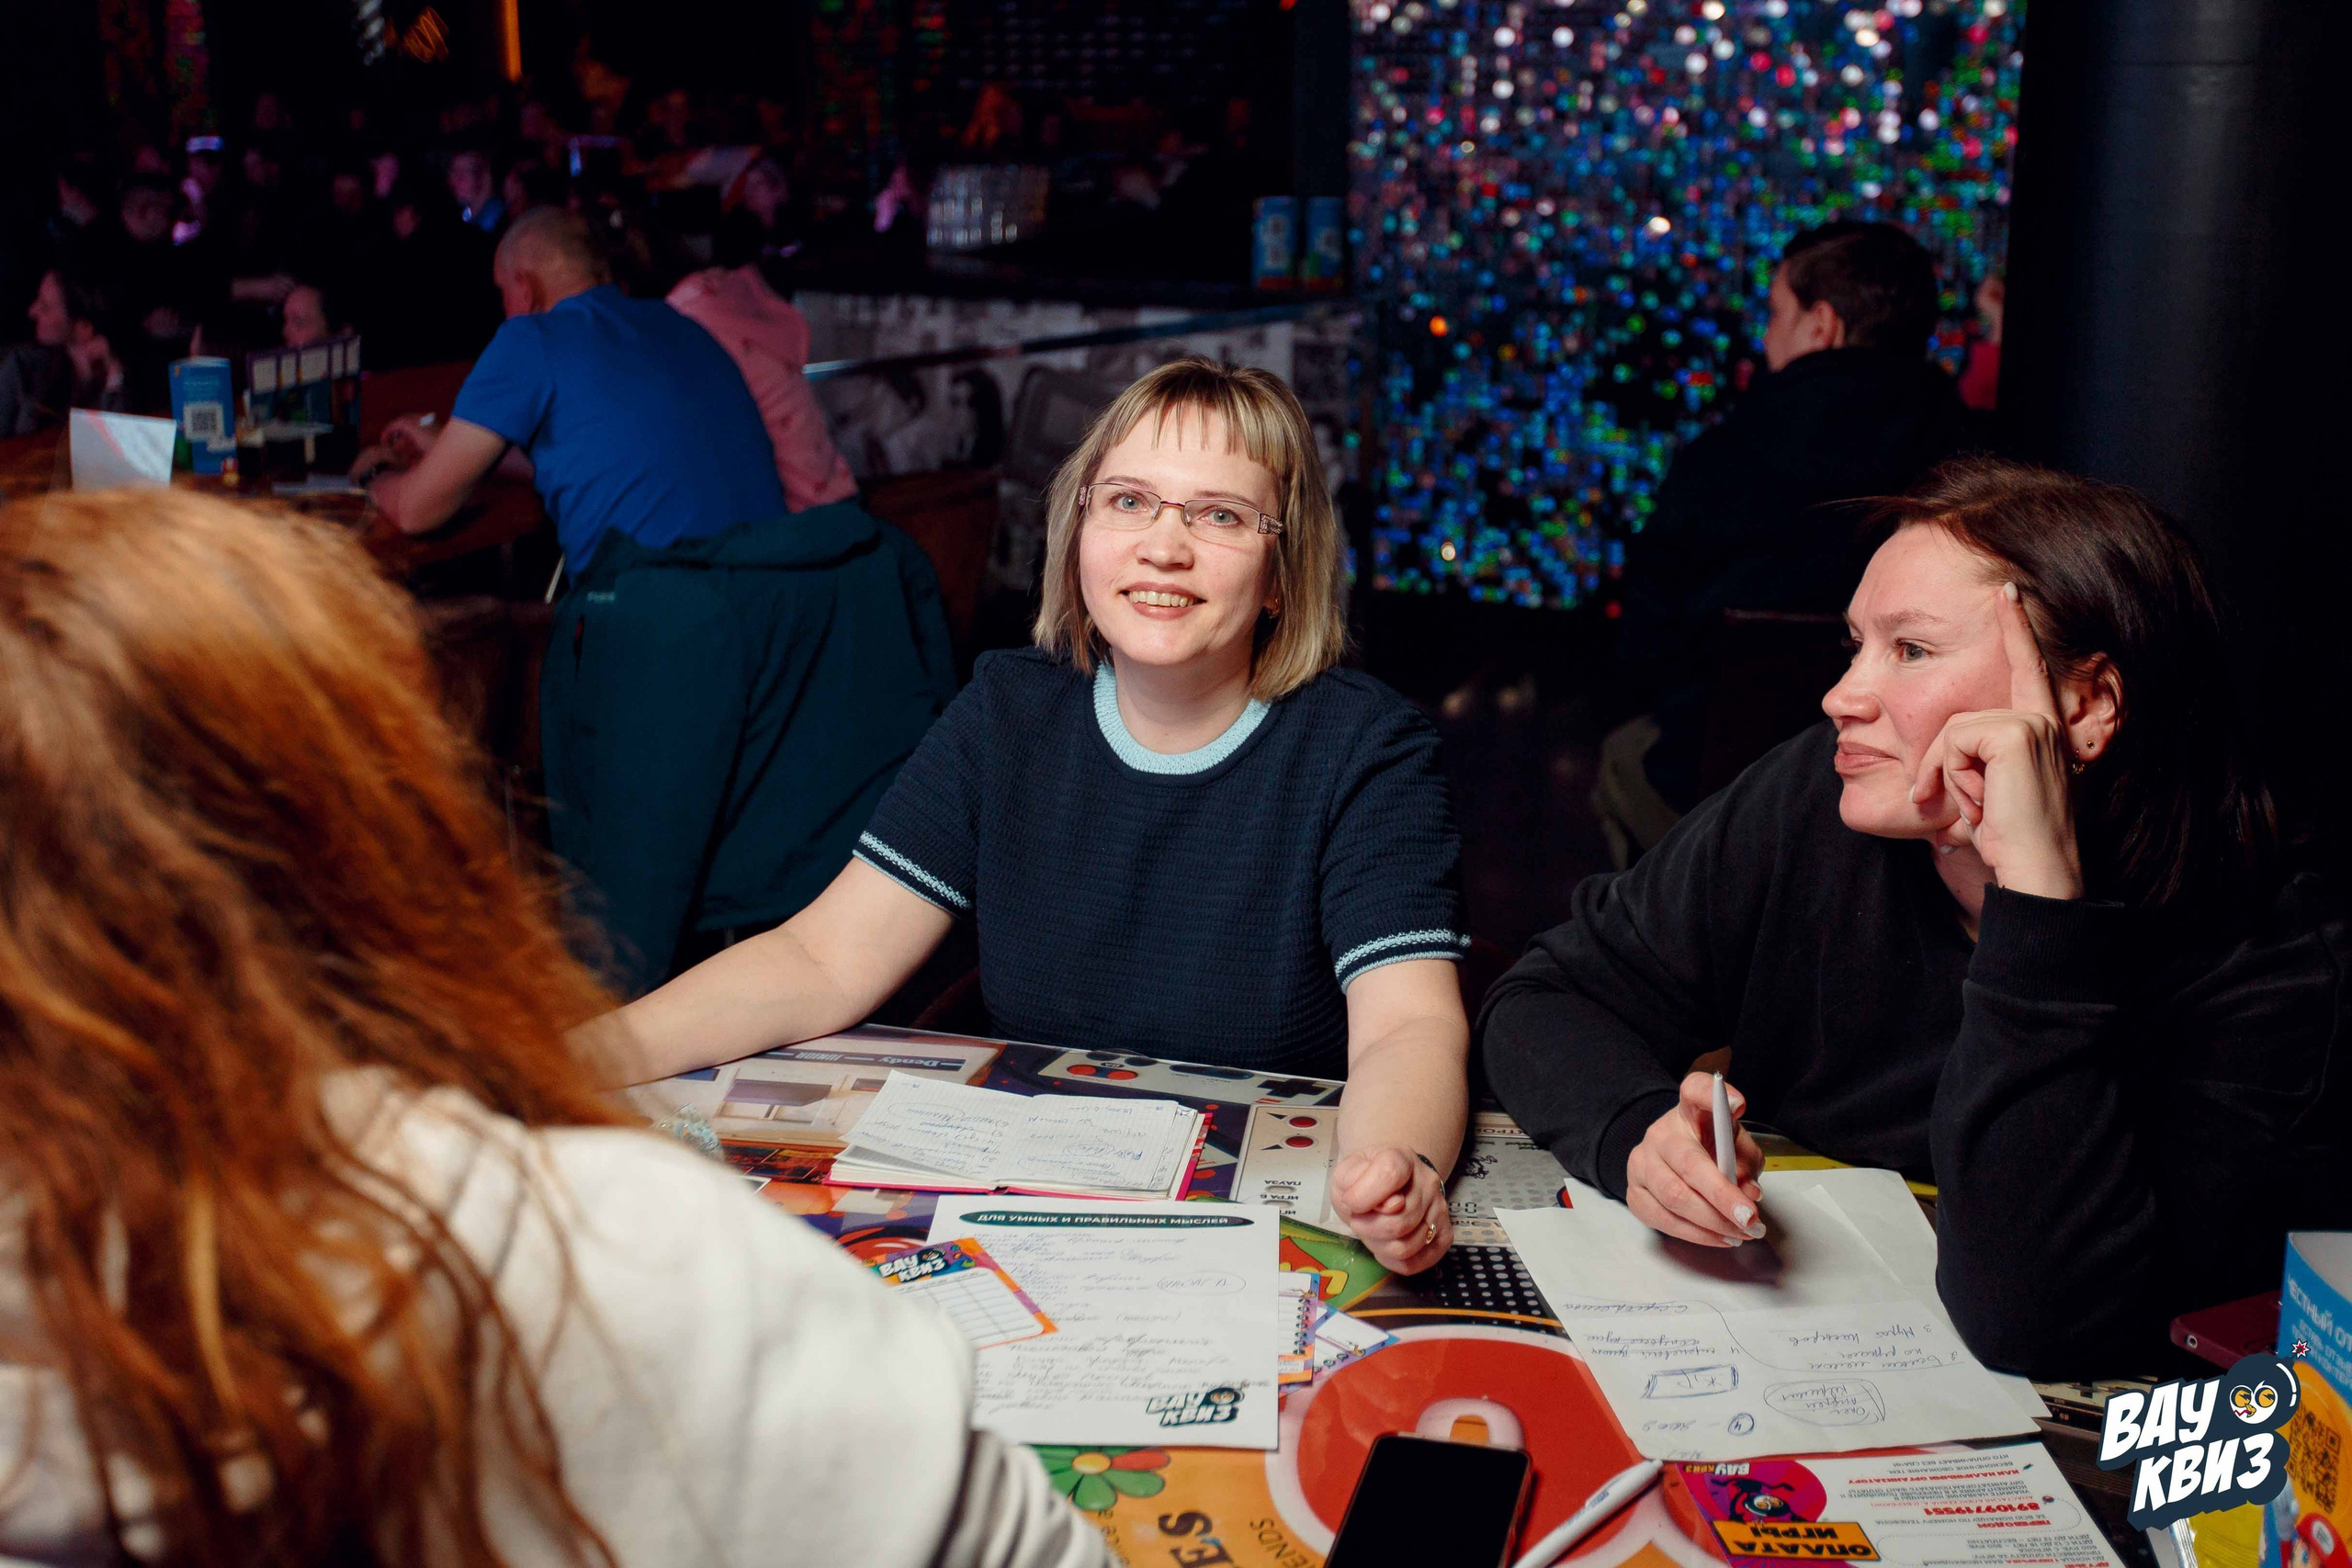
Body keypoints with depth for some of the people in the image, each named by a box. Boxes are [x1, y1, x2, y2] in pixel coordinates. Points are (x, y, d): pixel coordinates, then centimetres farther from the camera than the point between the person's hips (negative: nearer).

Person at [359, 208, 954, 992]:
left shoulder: (532, 342, 5)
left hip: (658, 624, -6)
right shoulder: (679, 330, 26)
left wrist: (379, 478, 34)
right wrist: (455, 447, 51)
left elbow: (419, 508, 9)